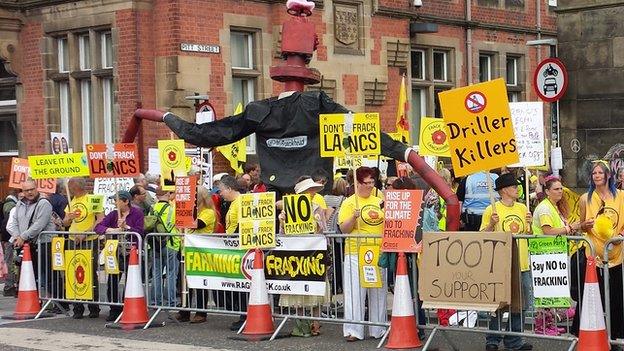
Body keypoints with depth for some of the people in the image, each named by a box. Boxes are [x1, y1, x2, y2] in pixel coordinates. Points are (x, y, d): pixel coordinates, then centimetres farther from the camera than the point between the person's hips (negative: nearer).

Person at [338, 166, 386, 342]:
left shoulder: (379, 202, 14)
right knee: (355, 292, -5)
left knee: (378, 292, 8)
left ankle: (378, 329, 16)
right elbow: (344, 229, -5)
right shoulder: (349, 203, 1)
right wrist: (354, 217, -21)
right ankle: (353, 330, -2)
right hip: (356, 253, -4)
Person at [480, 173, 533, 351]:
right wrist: (491, 224, -20)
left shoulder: (522, 208, 11)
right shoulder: (492, 209, -4)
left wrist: (530, 223, -2)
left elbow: (528, 234, 17)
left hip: (522, 263, 5)